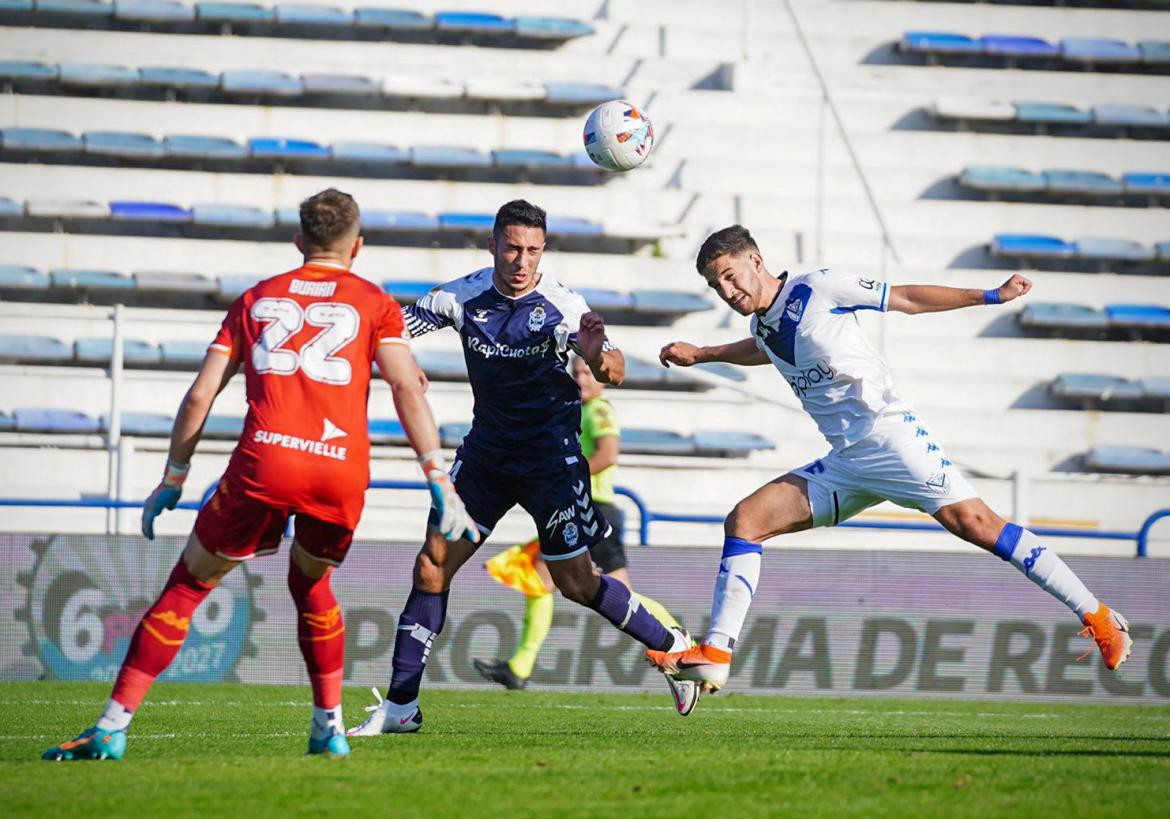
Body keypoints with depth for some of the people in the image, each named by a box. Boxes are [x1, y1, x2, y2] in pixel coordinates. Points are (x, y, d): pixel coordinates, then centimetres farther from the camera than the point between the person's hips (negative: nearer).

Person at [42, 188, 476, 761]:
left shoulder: (256, 300, 21)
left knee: (187, 585, 8)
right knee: (310, 583, 28)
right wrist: (439, 479, 0)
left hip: (264, 462, -1)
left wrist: (173, 479, 25)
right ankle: (329, 727, 23)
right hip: (343, 472, 1)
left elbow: (199, 396, 16)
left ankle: (111, 729, 1)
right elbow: (406, 388, 2)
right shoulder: (374, 304, 16)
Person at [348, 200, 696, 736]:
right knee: (432, 565, -2)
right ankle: (400, 706, 3)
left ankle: (674, 648, 15)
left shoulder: (562, 305, -16)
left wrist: (597, 354, -45)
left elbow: (614, 373, -23)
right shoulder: (462, 297, -7)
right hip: (486, 450, 4)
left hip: (550, 455, -4)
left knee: (575, 582, -6)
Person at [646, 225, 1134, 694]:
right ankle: (715, 655, -3)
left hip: (890, 438, -8)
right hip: (844, 464, 8)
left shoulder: (817, 288, -5)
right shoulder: (763, 325, 15)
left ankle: (1097, 617, -16)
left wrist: (992, 296, -2)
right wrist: (701, 355, 47)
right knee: (744, 521, -2)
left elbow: (907, 299, 0)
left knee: (974, 523, -19)